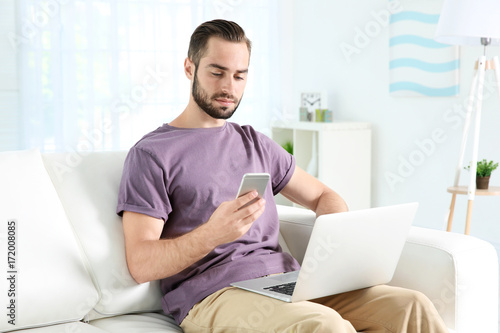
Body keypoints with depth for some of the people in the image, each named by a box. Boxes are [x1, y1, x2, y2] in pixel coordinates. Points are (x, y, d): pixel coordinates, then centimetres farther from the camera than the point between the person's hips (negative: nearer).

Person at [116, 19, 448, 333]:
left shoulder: (254, 143, 22)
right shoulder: (151, 153, 2)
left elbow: (324, 196, 28)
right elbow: (142, 264, -6)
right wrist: (213, 233, -24)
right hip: (213, 297, -5)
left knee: (411, 306, -16)